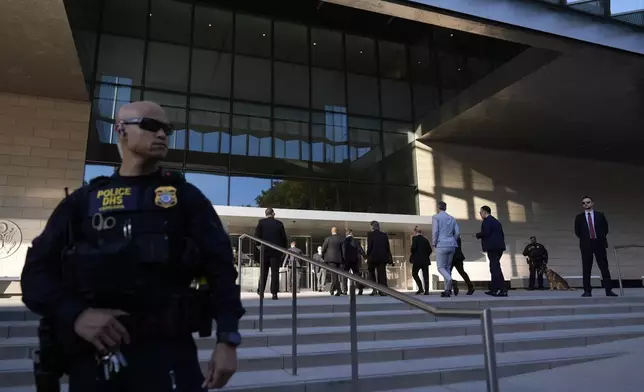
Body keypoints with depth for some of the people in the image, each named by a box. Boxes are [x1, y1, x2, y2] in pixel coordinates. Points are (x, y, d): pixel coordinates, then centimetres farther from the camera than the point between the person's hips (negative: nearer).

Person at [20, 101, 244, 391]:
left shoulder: (185, 196, 6)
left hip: (169, 350, -1)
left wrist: (228, 338, -9)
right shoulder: (83, 200, 10)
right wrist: (74, 314, -11)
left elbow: (220, 266, 0)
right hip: (92, 356, 2)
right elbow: (37, 270, 8)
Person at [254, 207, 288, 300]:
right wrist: (284, 248, 12)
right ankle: (274, 293, -3)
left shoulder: (261, 222, 1)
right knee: (275, 272, 0)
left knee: (263, 271, 12)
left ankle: (261, 291, 14)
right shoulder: (279, 223, 2)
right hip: (276, 251, -1)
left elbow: (256, 235, -4)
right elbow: (284, 238, 2)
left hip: (264, 250, 1)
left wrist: (258, 245, 8)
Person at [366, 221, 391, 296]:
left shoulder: (370, 234, -5)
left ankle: (374, 289, 6)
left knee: (372, 273, 13)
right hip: (383, 257, 3)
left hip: (373, 257, -3)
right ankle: (383, 291, -2)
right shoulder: (385, 235, 7)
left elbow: (369, 247, -10)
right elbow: (388, 247, 7)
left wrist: (368, 257, -2)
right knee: (382, 274, 4)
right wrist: (388, 258, 13)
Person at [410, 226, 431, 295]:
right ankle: (426, 291, 2)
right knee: (425, 275, 6)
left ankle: (421, 288, -5)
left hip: (417, 260, -5)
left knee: (414, 273, 6)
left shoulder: (415, 238, -3)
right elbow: (430, 250, 7)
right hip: (425, 260, 5)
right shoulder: (426, 240, 12)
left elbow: (413, 248, -15)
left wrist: (412, 256, 0)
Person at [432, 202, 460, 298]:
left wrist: (434, 243, -2)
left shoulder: (436, 217, -3)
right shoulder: (452, 218, 14)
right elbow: (457, 232, 8)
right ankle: (447, 289, 8)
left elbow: (435, 231, -12)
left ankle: (450, 280, -30)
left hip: (441, 245, -5)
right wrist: (452, 241, 17)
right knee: (447, 267, 11)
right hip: (452, 246, 5)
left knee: (441, 267, -1)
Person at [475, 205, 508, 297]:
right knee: (494, 267, 13)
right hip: (499, 247, 9)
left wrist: (477, 235, -2)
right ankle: (493, 289, 16)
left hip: (492, 247, -9)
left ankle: (503, 290, -15)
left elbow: (486, 232, -18)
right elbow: (501, 234, 19)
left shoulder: (486, 220, -5)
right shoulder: (496, 221, 22)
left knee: (495, 268, -10)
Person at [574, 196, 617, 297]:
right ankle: (587, 291, 3)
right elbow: (577, 232, 8)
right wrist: (585, 239, 6)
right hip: (586, 245, 0)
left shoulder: (600, 216, 8)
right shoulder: (579, 218, 7)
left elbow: (605, 229, 9)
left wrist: (600, 238, 4)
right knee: (586, 269, 0)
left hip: (599, 243, 0)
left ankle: (609, 290, 2)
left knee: (604, 268, -1)